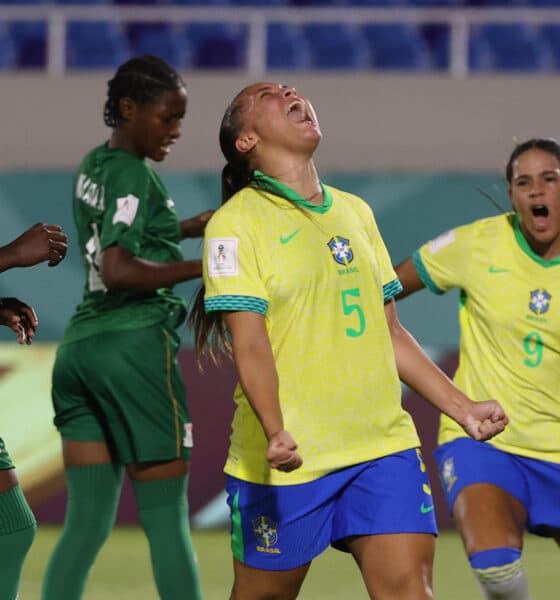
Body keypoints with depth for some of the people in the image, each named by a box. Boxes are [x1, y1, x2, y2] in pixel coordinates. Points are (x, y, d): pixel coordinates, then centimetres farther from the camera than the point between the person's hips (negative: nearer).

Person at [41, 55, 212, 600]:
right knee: (166, 519, -5)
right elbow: (118, 270, -22)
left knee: (87, 523, 5)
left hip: (80, 344, 8)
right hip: (135, 344, -8)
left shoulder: (93, 167, 16)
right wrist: (202, 267, -18)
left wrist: (192, 226, 24)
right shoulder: (135, 176, -11)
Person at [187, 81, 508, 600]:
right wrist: (274, 430, -29)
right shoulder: (235, 223, -4)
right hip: (287, 457, -5)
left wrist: (462, 408, 18)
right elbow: (249, 342, -14)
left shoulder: (355, 212, 16)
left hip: (383, 446, 5)